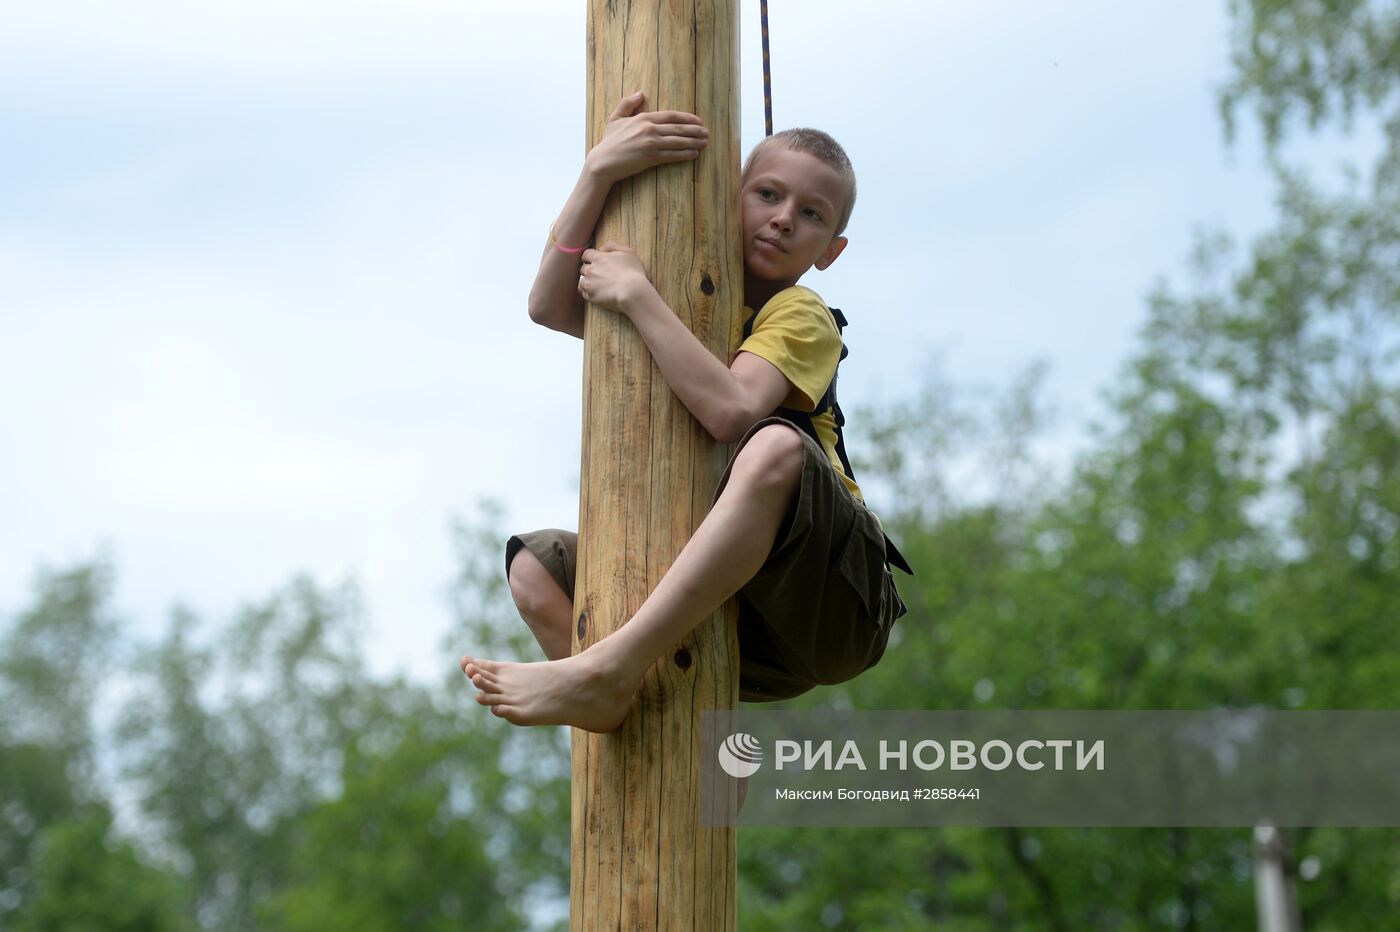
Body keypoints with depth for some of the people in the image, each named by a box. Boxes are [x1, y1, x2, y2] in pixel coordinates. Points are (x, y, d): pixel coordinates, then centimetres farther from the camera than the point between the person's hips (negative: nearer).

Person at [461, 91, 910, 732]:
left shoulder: (801, 316, -3)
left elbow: (731, 412, -26)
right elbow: (549, 307, -1)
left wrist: (635, 294, -19)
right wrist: (598, 172, -10)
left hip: (830, 602, -6)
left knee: (778, 445, -35)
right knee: (536, 563, -4)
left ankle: (607, 669, -39)